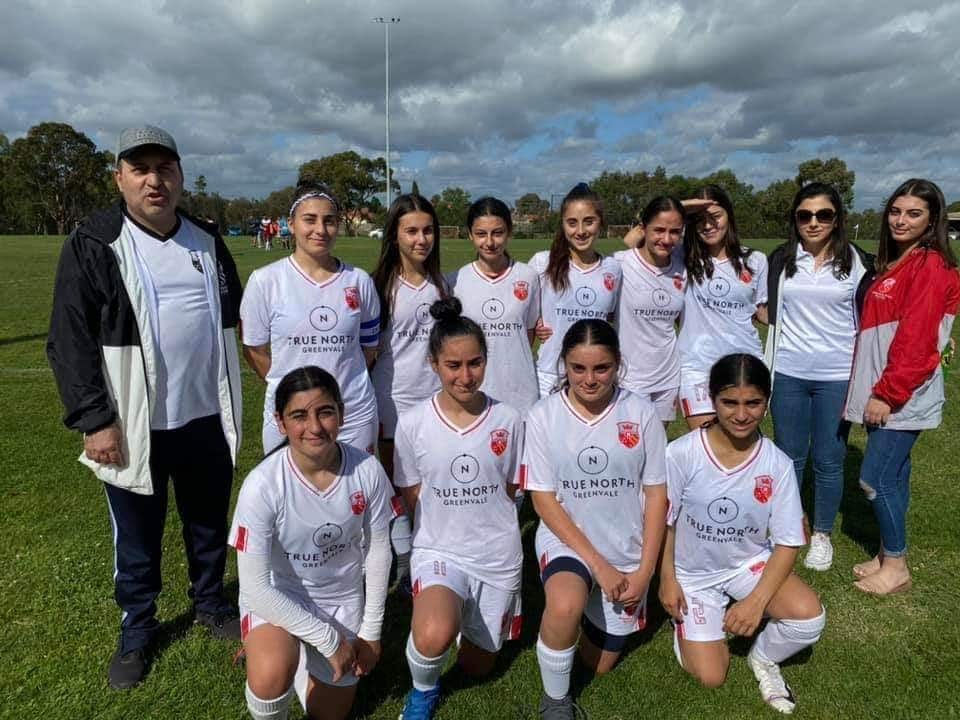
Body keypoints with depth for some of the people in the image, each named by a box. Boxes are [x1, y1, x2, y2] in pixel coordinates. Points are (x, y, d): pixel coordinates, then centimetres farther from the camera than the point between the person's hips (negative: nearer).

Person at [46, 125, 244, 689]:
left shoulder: (208, 241, 5)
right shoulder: (92, 245, -8)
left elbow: (232, 318, 16)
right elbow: (71, 341, -10)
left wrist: (232, 401, 14)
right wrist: (94, 420, -15)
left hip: (207, 418, 4)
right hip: (135, 426, -3)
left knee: (211, 524, 19)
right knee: (137, 539, 13)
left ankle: (211, 604, 41)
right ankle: (137, 629, 35)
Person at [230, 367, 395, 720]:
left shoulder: (367, 470, -21)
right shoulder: (262, 485, -29)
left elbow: (377, 551, -6)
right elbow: (255, 586, -22)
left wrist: (371, 631, 0)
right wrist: (328, 639, -19)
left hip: (342, 598, 3)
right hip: (275, 598, -3)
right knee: (271, 678, -34)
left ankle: (307, 655, 45)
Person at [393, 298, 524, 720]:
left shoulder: (507, 420, -9)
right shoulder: (413, 424, -11)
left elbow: (509, 490, 6)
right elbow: (413, 499, 1)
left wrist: (485, 525, 6)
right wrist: (448, 528, 0)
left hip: (498, 554, 2)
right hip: (438, 550, -1)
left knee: (477, 666, 14)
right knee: (433, 638, -31)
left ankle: (477, 612, 47)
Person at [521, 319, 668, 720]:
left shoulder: (641, 414, -11)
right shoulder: (543, 417, -13)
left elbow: (657, 494, -4)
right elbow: (543, 500, -11)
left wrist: (644, 572, -7)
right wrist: (597, 564, -16)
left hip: (627, 548, 2)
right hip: (565, 539, -1)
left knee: (601, 663, 13)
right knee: (566, 606, -34)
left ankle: (598, 602, 44)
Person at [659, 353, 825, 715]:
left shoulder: (778, 464, -16)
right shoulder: (681, 454, -23)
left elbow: (787, 543, -12)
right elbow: (664, 522, -9)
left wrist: (757, 601, -22)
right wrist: (667, 580, -9)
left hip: (751, 563, 2)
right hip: (693, 572, -2)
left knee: (809, 616, -25)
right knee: (710, 677, -6)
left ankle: (762, 658, 9)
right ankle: (691, 620, 27)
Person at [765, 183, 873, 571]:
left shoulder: (857, 261, -1)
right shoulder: (781, 260, 2)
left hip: (837, 377, -1)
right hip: (788, 375, 1)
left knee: (828, 461, 6)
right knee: (789, 457, 11)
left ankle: (822, 535, 26)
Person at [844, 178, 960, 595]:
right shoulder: (895, 264, 15)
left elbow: (916, 340, -20)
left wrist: (888, 394, -19)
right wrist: (877, 391, 12)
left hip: (902, 397, -9)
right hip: (884, 392, 9)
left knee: (875, 478, -4)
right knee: (892, 476, 14)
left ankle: (896, 567, 11)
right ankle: (888, 556, 25)